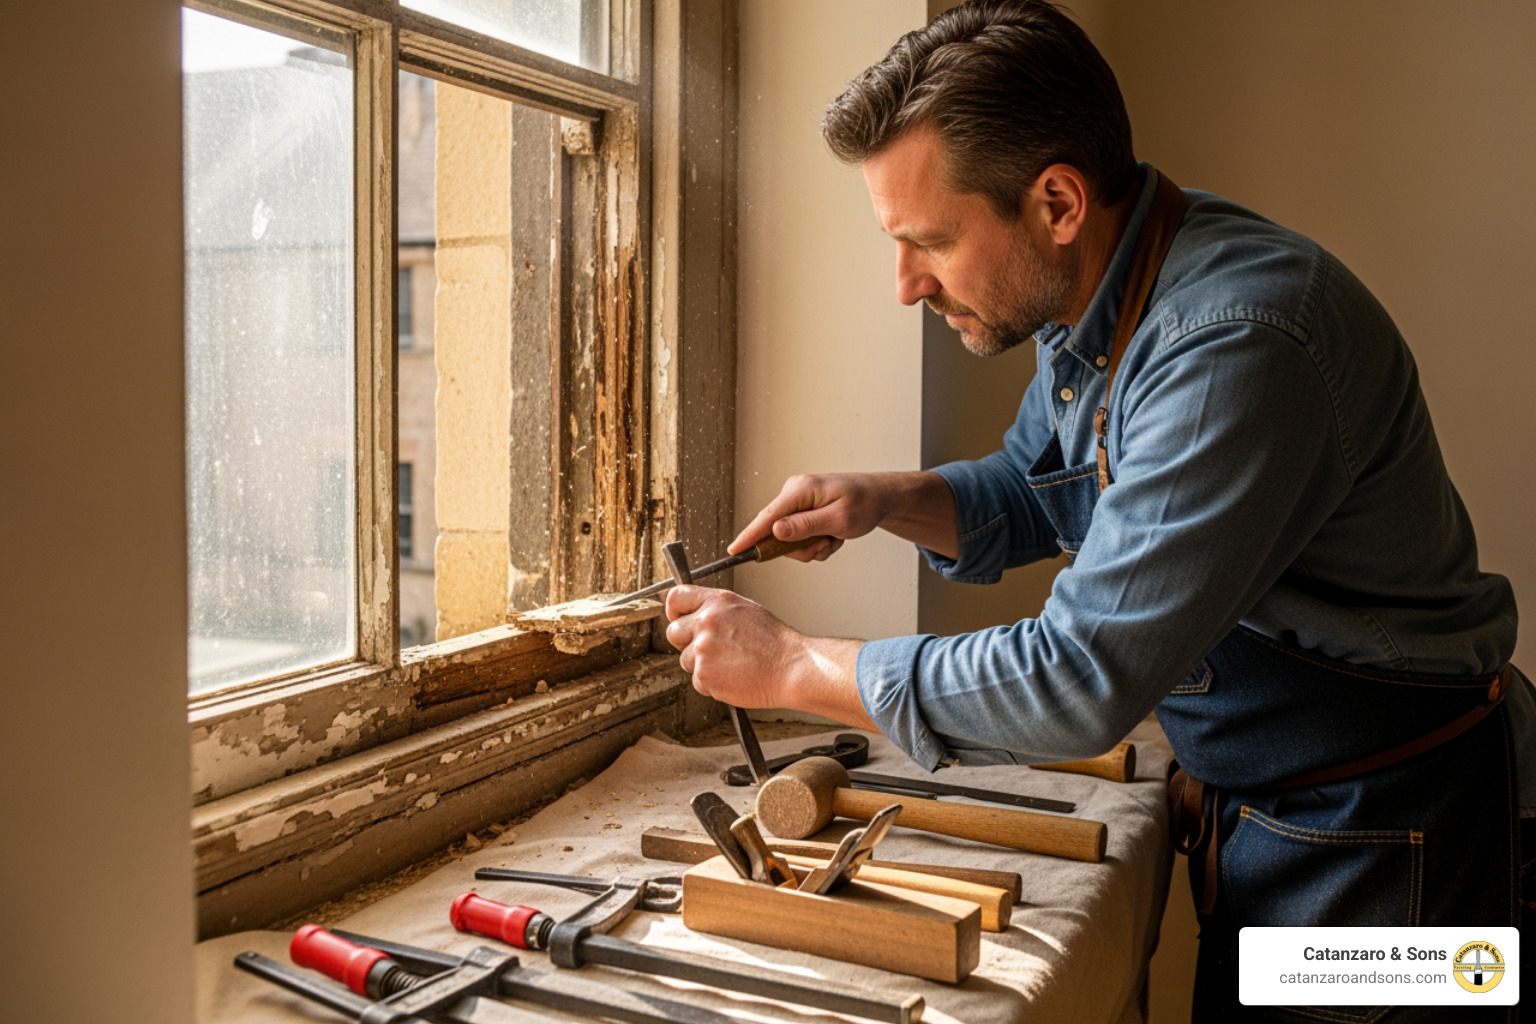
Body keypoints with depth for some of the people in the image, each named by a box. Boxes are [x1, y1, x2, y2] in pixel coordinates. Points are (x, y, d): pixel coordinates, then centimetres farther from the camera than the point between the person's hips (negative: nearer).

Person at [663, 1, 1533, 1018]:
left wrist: (791, 665, -22)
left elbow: (1082, 680, -32)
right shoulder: (1088, 291, -2)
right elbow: (1028, 495, 14)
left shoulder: (1242, 345, -32)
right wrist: (890, 500, -7)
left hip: (1382, 835, -8)